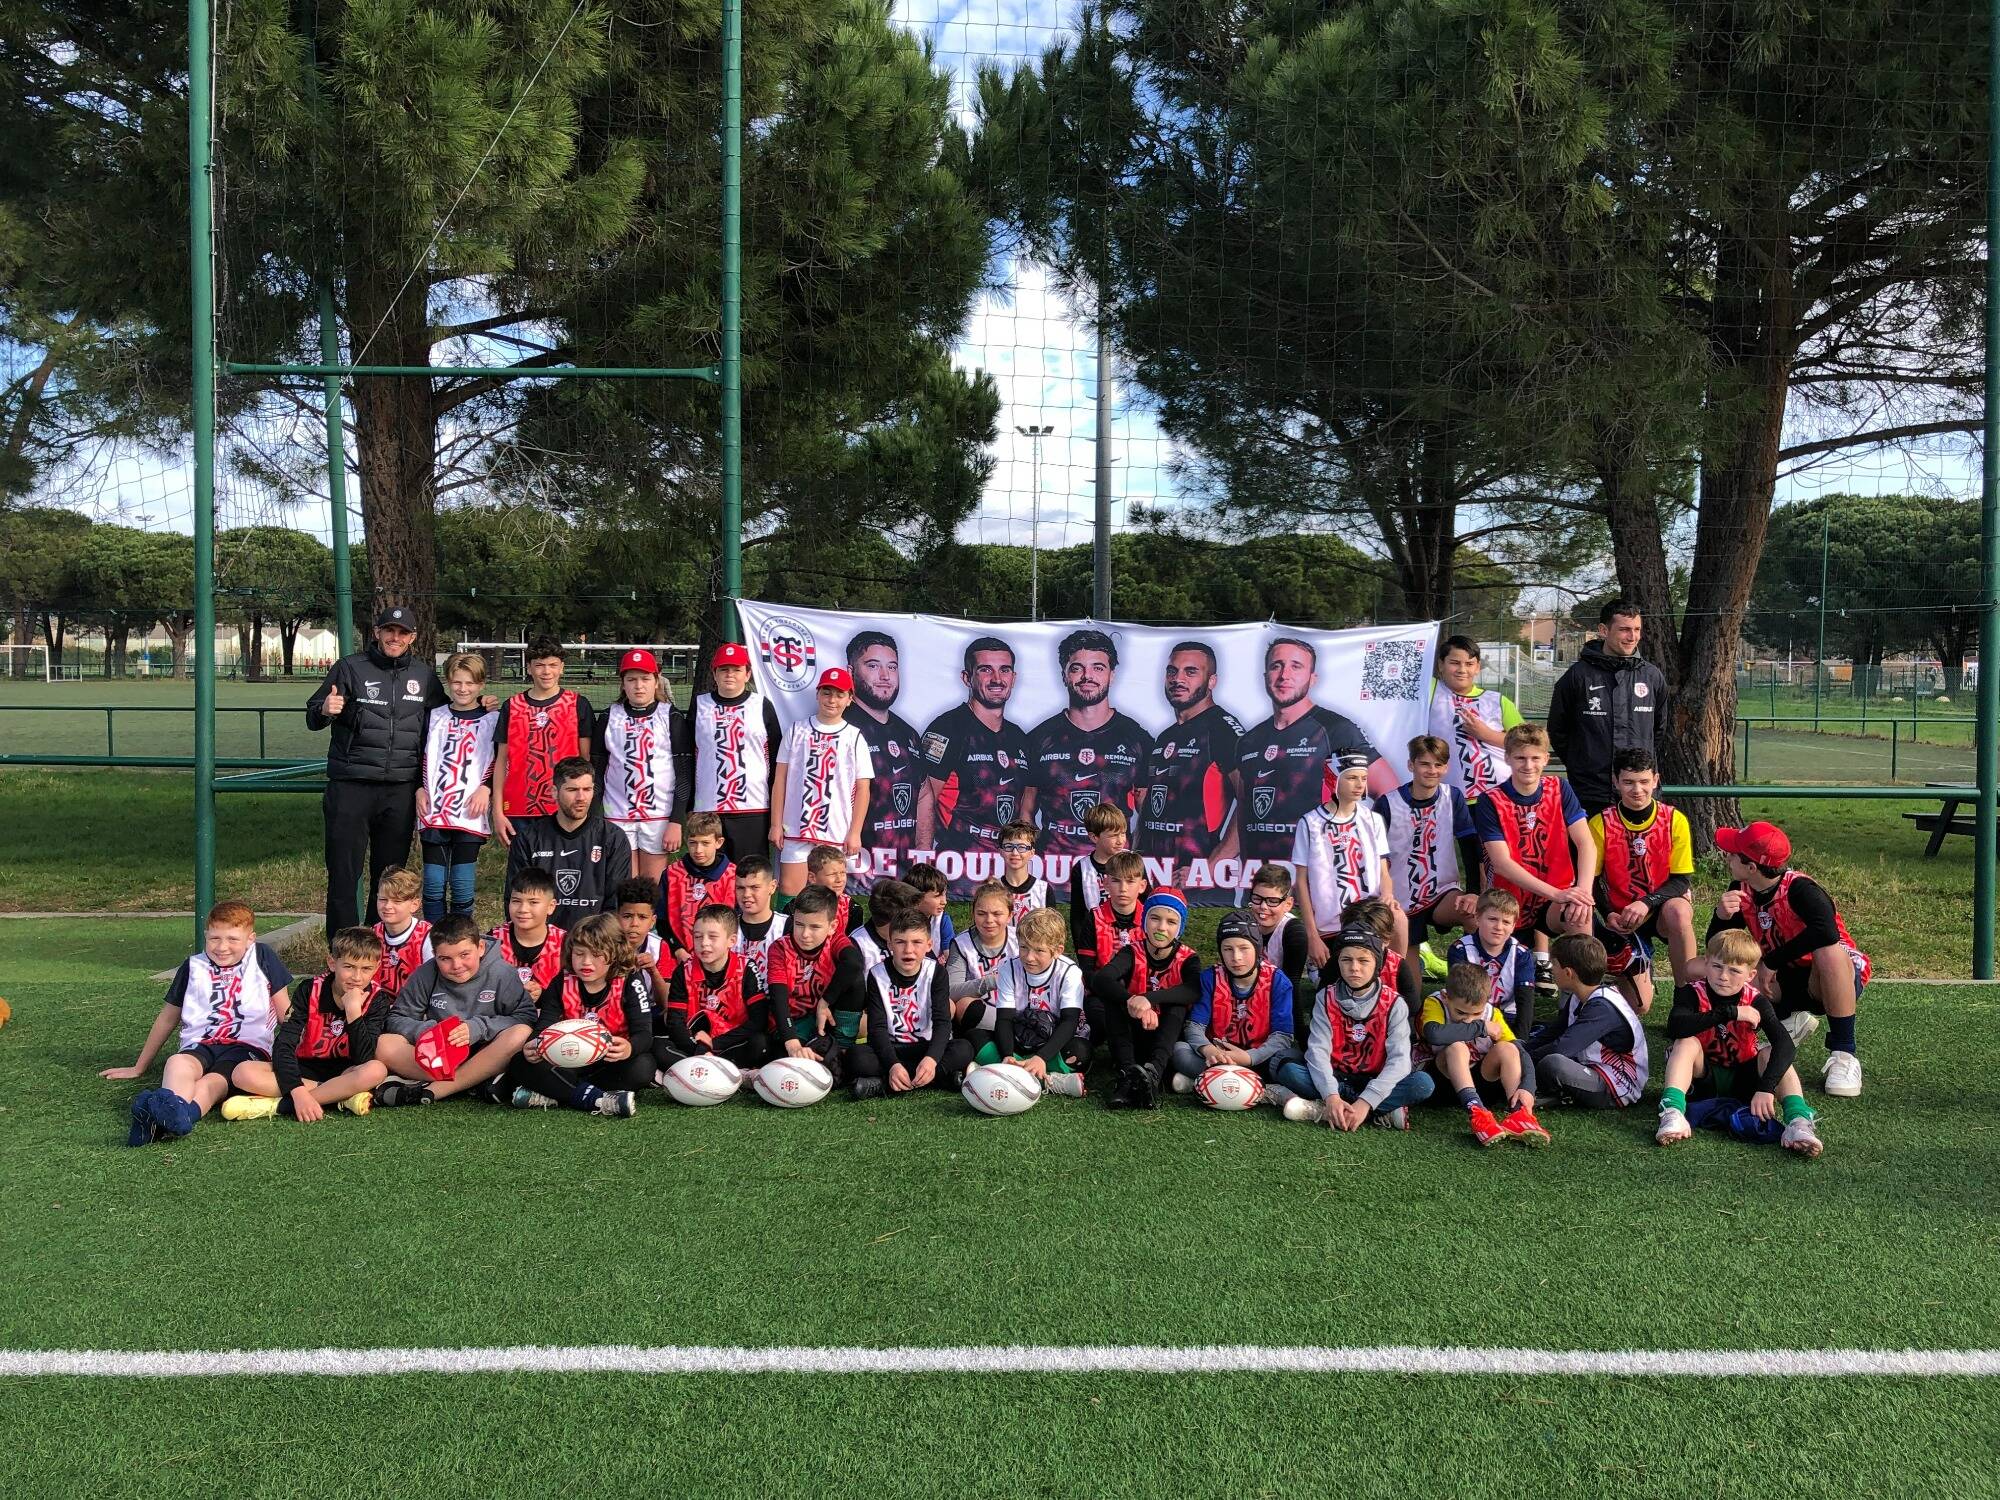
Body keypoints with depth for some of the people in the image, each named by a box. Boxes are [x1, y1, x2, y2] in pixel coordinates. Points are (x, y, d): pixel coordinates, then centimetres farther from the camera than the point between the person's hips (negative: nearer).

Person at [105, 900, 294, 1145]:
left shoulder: (262, 957, 10)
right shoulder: (193, 967, 15)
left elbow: (285, 1013, 13)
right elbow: (168, 1018, 25)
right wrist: (140, 1068, 30)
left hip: (247, 1047, -2)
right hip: (199, 1045, 2)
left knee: (213, 1082, -38)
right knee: (178, 1063, -36)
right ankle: (176, 1112, -67)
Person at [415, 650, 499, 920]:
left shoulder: (492, 720, 5)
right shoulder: (435, 717, 13)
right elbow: (420, 759, 16)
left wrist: (486, 789, -11)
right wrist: (419, 789, 1)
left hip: (470, 814, -2)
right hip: (434, 811, 2)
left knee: (462, 885, -2)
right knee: (433, 885, 1)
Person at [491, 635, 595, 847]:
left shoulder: (578, 704, 4)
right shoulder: (512, 706, 8)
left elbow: (586, 759, 4)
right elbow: (501, 761, 10)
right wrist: (498, 812, 4)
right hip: (520, 812, 2)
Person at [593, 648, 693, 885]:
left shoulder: (672, 717, 0)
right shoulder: (610, 717, 8)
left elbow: (685, 773, -2)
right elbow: (597, 768, 11)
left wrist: (677, 821, -9)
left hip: (660, 816, -2)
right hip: (618, 815, 2)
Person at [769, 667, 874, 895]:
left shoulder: (854, 737, 4)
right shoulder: (797, 731, 8)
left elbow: (862, 789, 3)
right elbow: (780, 780, 8)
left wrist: (855, 833, -3)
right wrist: (777, 824, 3)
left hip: (837, 833, -1)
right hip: (796, 830, 1)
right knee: (789, 890, -3)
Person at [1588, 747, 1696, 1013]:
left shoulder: (1674, 820, -8)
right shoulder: (1601, 824, -8)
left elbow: (1682, 881, -10)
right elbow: (1591, 881, -4)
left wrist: (1646, 903, -26)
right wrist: (1608, 915, -21)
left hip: (1660, 910, 0)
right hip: (1620, 919, 0)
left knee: (1677, 910, -39)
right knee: (1638, 1007, -7)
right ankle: (1638, 962, 28)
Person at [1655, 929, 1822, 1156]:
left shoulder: (1755, 1002, -13)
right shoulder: (1693, 993, -15)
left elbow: (1785, 1044, -28)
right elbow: (1675, 1027, -37)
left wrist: (1766, 1087, -43)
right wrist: (1731, 1013, -36)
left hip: (1741, 1079, 1)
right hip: (1703, 1077, -1)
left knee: (1771, 1053, -25)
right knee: (1686, 1043, -29)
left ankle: (1798, 1121, -43)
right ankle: (1672, 1113, -48)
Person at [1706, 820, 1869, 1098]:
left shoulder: (1799, 888, -23)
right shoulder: (1742, 891, -4)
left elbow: (1825, 932, -43)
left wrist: (1770, 963, -33)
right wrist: (1721, 917, -23)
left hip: (1825, 982, -6)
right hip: (1785, 982, 6)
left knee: (1828, 949, -38)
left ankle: (1844, 1054, -28)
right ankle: (1791, 1019, 10)